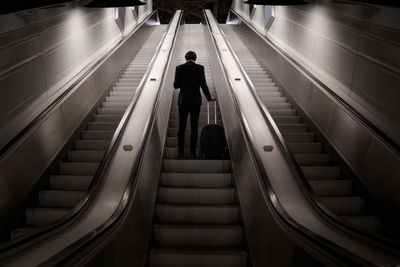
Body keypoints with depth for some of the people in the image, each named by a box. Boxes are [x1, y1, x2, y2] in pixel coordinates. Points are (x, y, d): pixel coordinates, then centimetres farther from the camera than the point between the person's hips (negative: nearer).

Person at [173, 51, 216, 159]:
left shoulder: (179, 68, -1)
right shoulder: (200, 68, -3)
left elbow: (176, 85, -1)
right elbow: (203, 85, -6)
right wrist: (209, 97, 8)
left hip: (183, 101, 1)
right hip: (196, 101, -1)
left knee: (182, 126, 8)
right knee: (194, 127, 5)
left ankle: (180, 152, 7)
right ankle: (192, 153, 4)